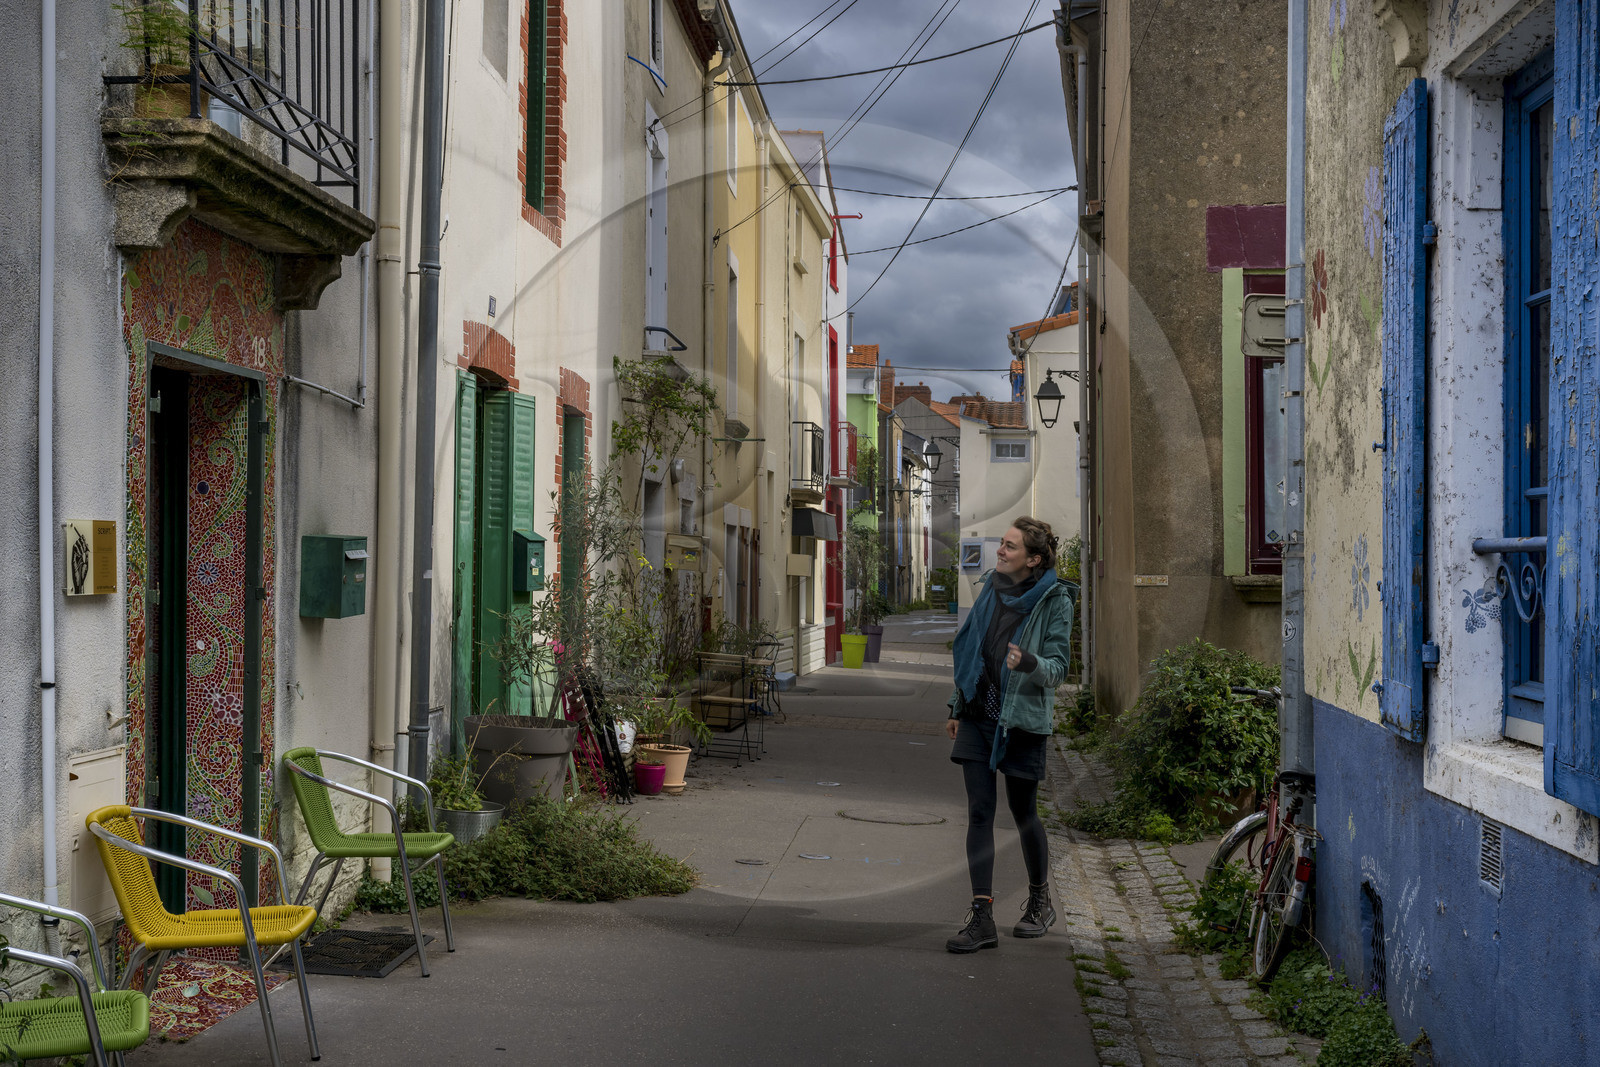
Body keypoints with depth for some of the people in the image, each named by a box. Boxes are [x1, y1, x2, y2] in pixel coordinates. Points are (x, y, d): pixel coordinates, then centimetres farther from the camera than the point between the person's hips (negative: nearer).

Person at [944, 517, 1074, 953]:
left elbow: (1058, 666, -9)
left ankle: (1040, 902, 30)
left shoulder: (1055, 600, -7)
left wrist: (1029, 663, -30)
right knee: (979, 812, -2)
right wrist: (957, 707, 19)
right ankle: (982, 917, -4)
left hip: (1022, 719, -4)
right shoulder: (993, 588, 8)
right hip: (978, 716, 5)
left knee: (1023, 812, 7)